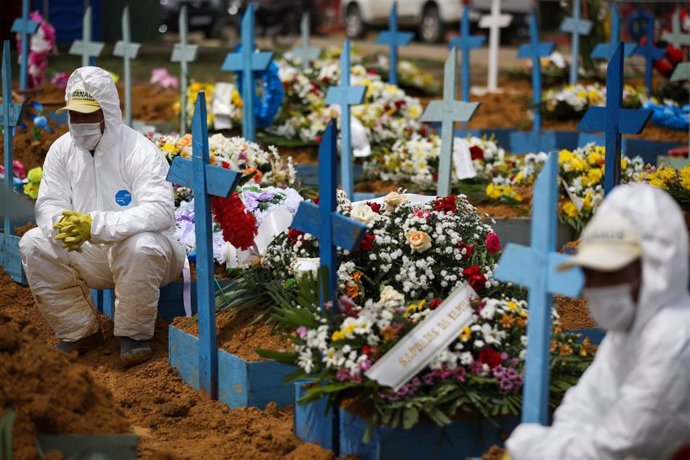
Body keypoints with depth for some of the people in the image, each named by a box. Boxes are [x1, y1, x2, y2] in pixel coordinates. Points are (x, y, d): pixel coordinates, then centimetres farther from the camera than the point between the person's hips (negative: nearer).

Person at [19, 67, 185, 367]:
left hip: (144, 252, -5)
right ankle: (79, 332, -1)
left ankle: (134, 334, -14)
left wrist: (94, 225, -42)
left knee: (140, 246, -38)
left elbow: (160, 210, -31)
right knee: (34, 244, -14)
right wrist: (63, 225, -30)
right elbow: (48, 205, -3)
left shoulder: (140, 152, -18)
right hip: (92, 256, 5)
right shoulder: (61, 150, 0)